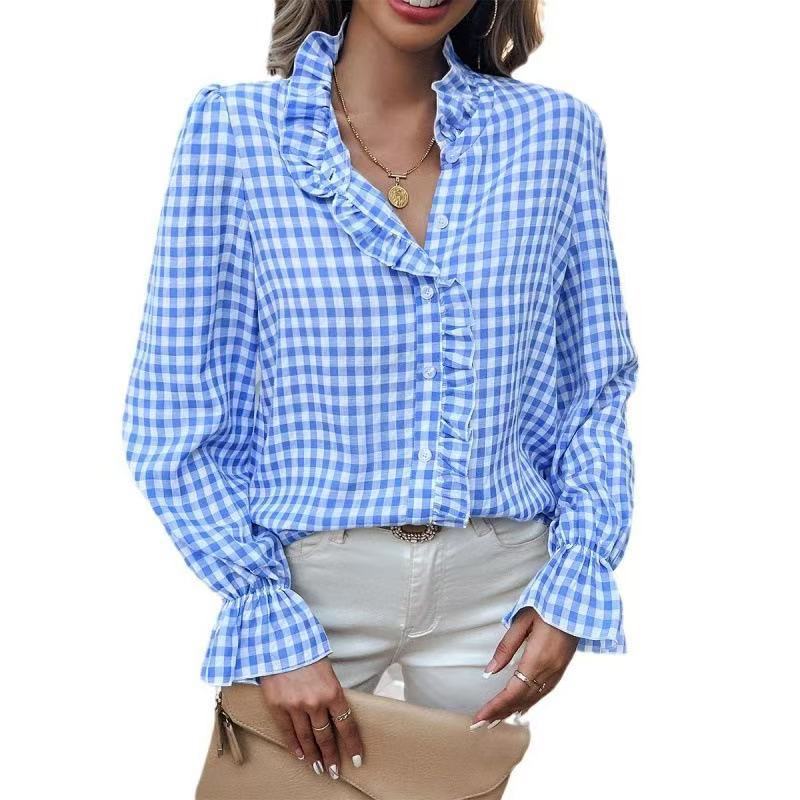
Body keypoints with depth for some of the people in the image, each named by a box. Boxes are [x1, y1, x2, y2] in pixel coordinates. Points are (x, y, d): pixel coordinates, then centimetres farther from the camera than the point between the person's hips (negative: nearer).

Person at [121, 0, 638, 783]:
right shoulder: (231, 126, -6)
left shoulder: (554, 131, -1)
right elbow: (170, 422, -6)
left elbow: (598, 388, 7)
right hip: (308, 579, -2)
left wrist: (577, 584, -4)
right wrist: (271, 623, -12)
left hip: (496, 584, 2)